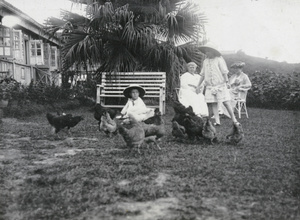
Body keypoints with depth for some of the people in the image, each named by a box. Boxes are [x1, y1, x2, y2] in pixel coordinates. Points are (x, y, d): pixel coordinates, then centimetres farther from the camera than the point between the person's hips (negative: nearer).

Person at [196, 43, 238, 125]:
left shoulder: (219, 59, -1)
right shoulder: (205, 61, 12)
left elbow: (224, 72, -4)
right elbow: (202, 74, 16)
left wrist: (227, 82, -12)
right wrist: (198, 85, 14)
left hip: (220, 84, -4)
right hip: (210, 86, 4)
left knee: (226, 102, -5)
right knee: (213, 103, -2)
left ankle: (234, 119, 3)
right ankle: (217, 121, 0)